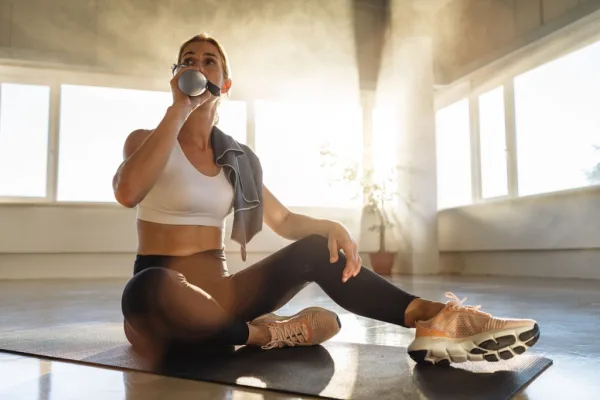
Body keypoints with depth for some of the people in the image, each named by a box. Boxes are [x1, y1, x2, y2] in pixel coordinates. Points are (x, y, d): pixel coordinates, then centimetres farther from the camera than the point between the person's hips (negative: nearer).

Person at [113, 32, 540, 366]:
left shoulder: (238, 157, 9)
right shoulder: (146, 139, -2)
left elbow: (283, 220, 11)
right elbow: (128, 193, -26)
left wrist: (329, 226, -11)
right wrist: (179, 109, -20)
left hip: (216, 293, 4)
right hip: (166, 300, -3)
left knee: (318, 249, -16)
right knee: (148, 288, -41)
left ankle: (434, 318, -30)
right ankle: (267, 334, -22)